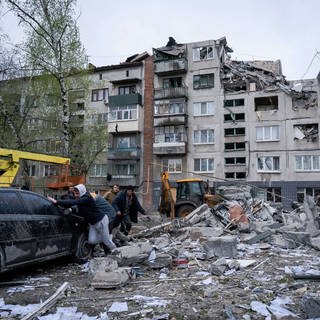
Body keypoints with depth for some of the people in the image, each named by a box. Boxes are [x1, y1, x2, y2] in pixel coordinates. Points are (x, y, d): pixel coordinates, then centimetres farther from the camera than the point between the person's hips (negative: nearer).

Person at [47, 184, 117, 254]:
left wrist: (57, 202, -44)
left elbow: (73, 202, -39)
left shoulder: (87, 198, -27)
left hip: (101, 220, -8)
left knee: (106, 239, 0)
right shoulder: (80, 199, 1)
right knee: (91, 240, -3)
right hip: (92, 222, 8)